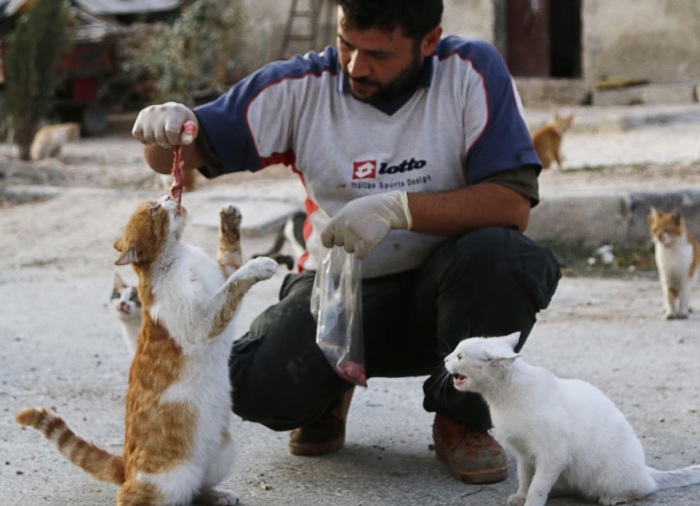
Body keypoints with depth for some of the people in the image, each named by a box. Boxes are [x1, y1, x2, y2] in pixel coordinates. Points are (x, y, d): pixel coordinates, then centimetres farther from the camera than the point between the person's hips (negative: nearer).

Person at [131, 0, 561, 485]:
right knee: (257, 385, -28)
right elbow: (186, 154, -4)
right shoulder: (302, 88, -7)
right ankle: (331, 391, 13)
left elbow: (513, 203, -19)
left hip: (436, 288, -1)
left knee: (500, 257, -35)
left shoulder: (472, 72, -12)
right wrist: (163, 128, -29)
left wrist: (398, 207, -31)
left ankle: (462, 418, -4)